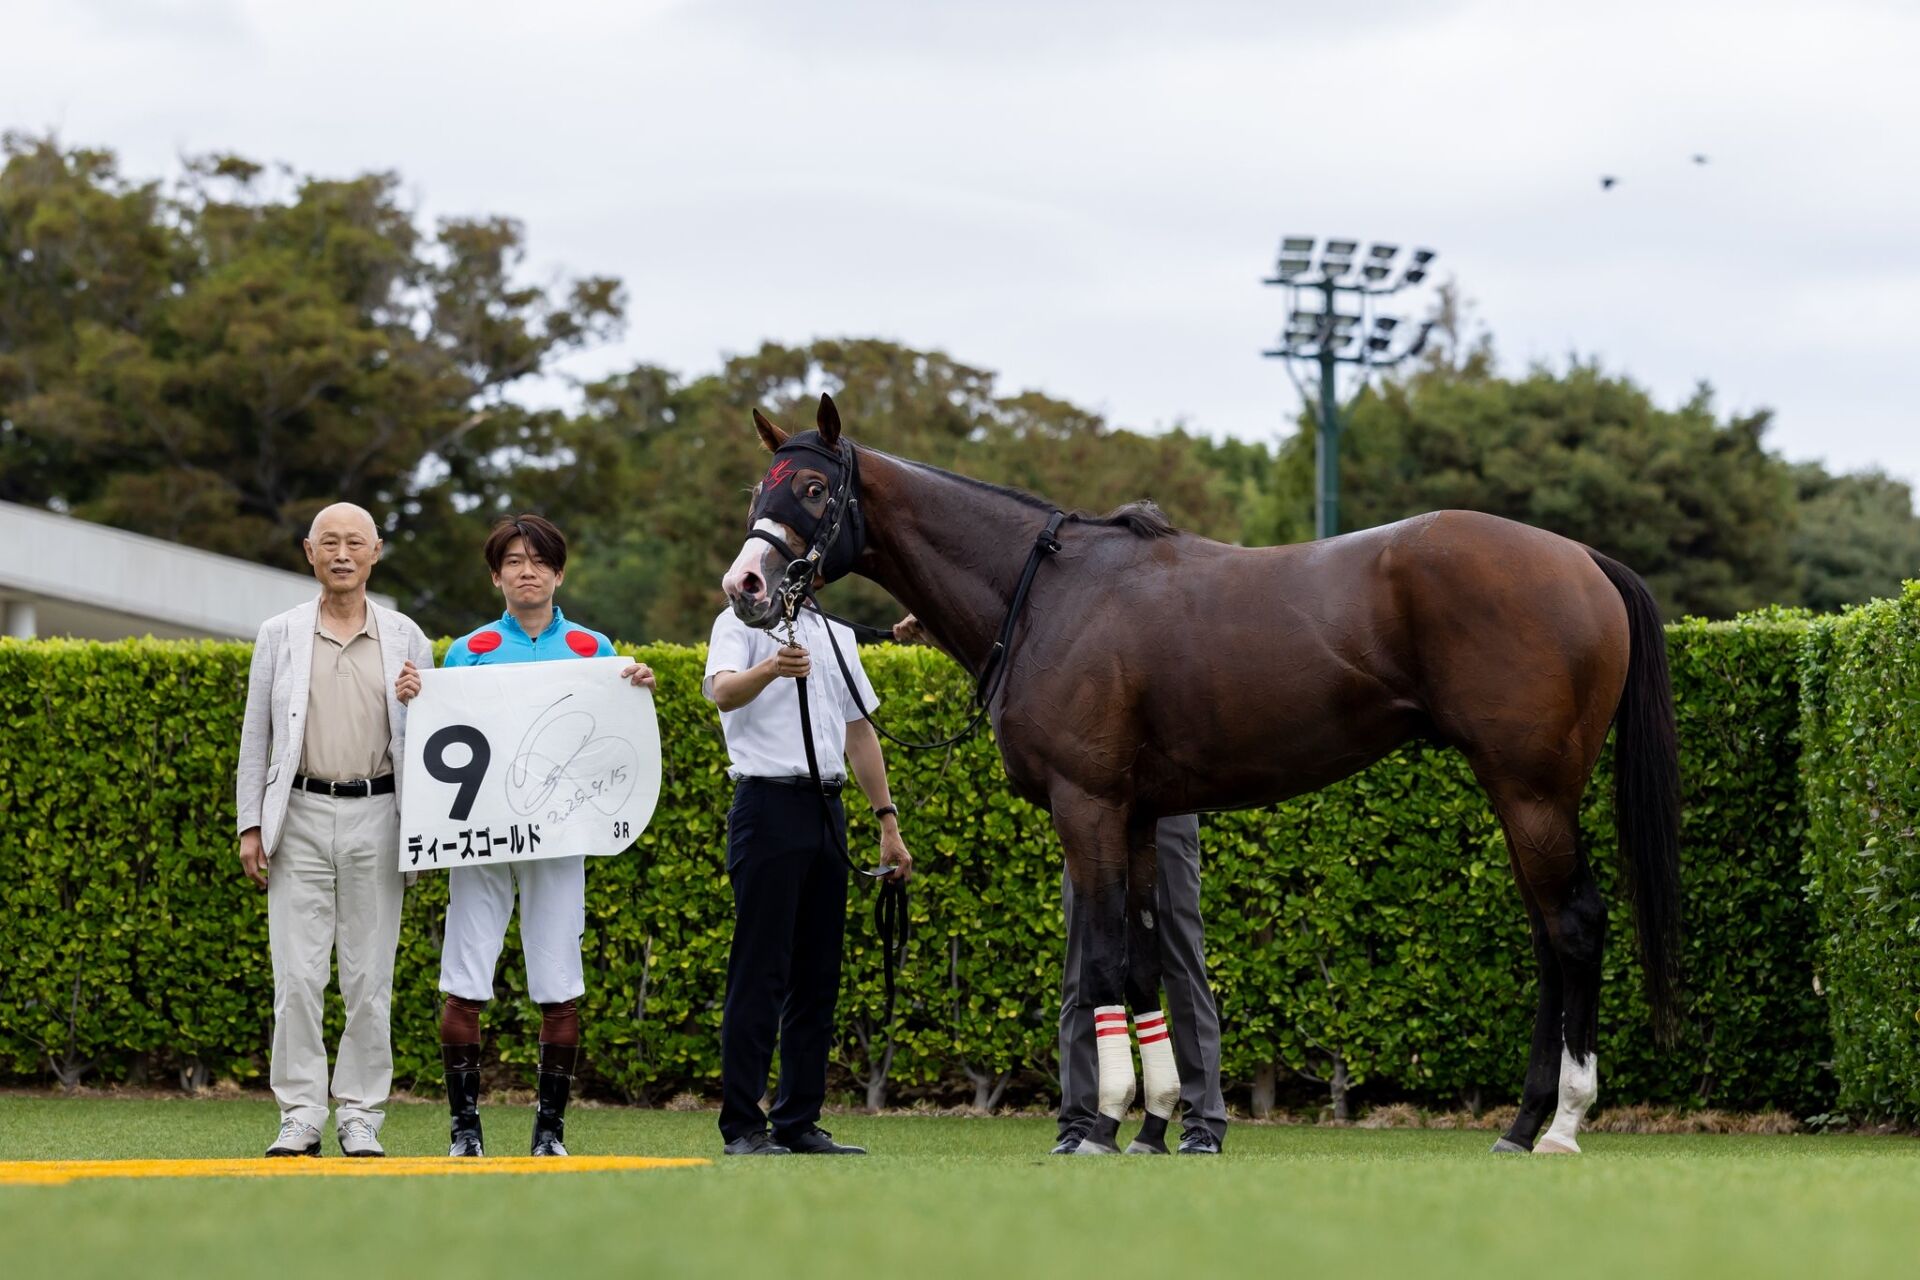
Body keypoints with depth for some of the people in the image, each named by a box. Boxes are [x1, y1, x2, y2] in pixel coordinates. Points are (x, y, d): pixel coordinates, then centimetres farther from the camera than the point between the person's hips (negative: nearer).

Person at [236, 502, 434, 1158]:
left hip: (376, 816, 0)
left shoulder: (406, 639, 9)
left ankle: (361, 1116, 7)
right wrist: (251, 825, 3)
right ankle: (300, 1116, 1)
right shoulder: (280, 635, 9)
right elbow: (256, 735, 10)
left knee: (369, 978, 1)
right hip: (301, 815, 0)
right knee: (297, 977, -5)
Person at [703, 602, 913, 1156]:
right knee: (760, 970, -7)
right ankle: (742, 1126, -6)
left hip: (827, 810, 7)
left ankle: (800, 1122, 12)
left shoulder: (837, 635, 19)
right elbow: (723, 691, -20)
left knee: (819, 975, 7)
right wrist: (772, 668, -41)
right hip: (768, 804, -7)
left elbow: (859, 731, 23)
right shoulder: (741, 623, 0)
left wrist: (888, 821, 18)